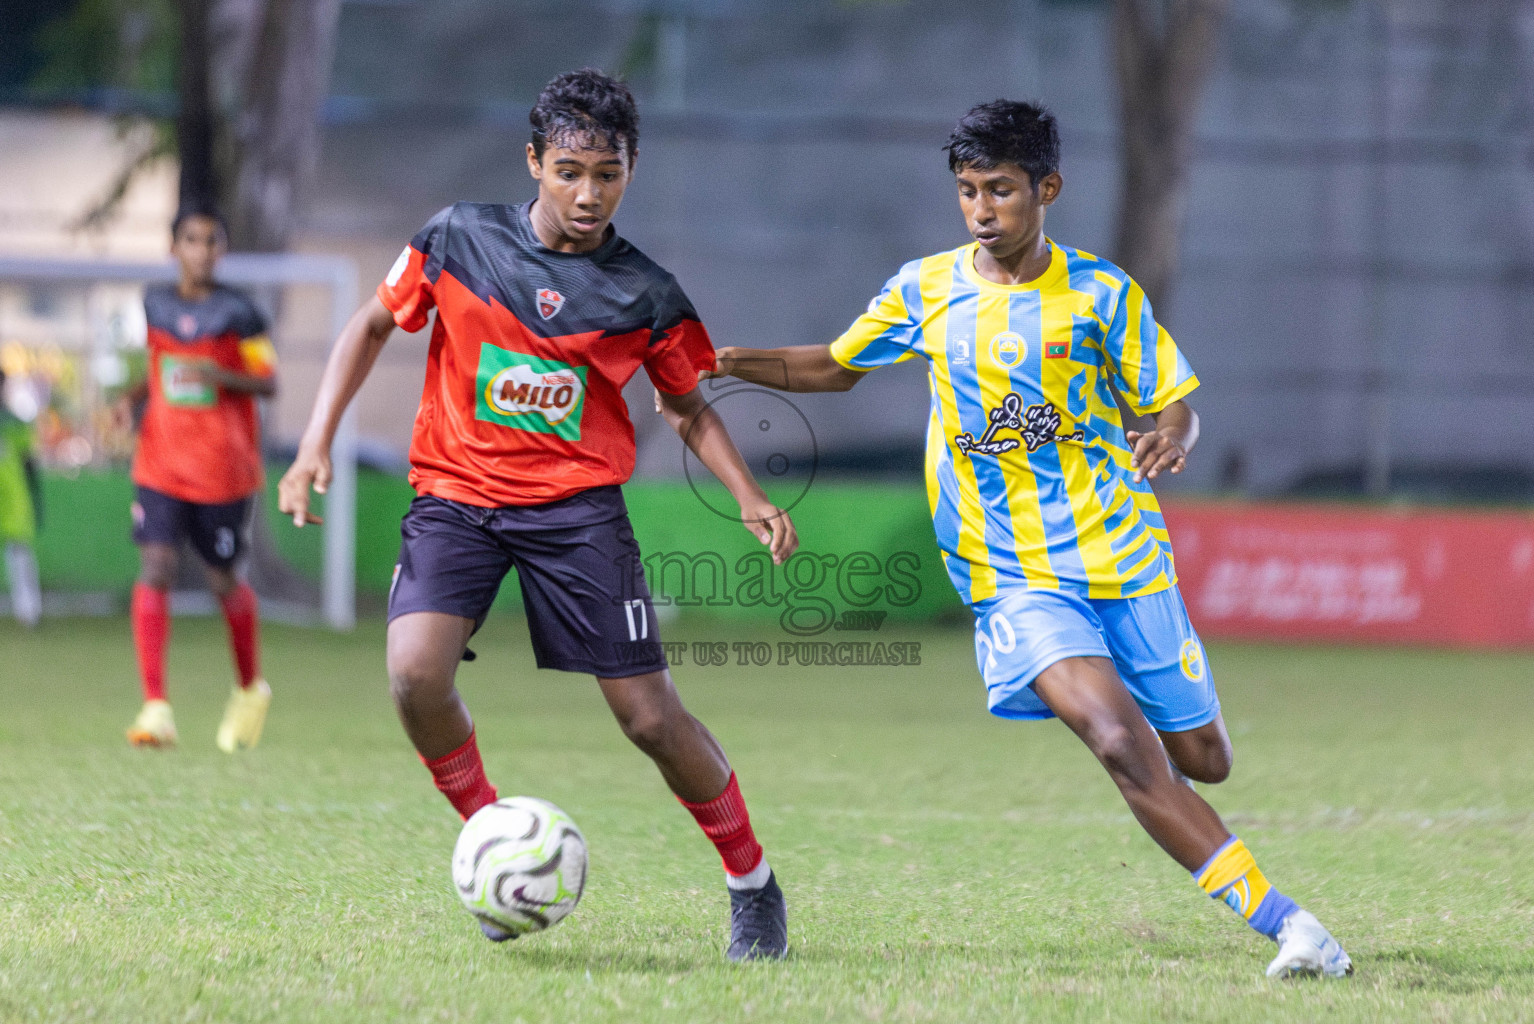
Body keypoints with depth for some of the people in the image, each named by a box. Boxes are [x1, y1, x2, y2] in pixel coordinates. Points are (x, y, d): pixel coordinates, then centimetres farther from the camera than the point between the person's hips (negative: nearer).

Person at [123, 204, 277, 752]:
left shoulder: (238, 312, -6)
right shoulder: (156, 304, 7)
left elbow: (269, 382, -6)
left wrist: (219, 376, -23)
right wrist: (130, 400, 3)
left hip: (223, 469, -3)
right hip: (161, 464, 3)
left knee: (223, 579, 8)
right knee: (155, 567, -13)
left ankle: (250, 689, 34)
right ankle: (155, 707, -17)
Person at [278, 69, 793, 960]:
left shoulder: (646, 293, -1)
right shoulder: (460, 239, -2)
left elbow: (688, 407, 13)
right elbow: (373, 325, 10)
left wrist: (751, 499, -2)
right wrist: (318, 442, 0)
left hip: (577, 508, 0)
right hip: (456, 495, 0)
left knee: (650, 717, -4)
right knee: (416, 674, -24)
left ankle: (754, 884, 17)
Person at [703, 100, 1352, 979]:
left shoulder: (1101, 294, -1)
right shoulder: (926, 289, 3)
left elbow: (1176, 405, 3)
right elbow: (838, 367, 18)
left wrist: (1171, 439, -21)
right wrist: (724, 361, 4)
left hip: (1124, 558, 1)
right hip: (1013, 576, -1)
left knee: (1201, 760, 5)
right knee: (1118, 742, -23)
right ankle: (1283, 922, -22)